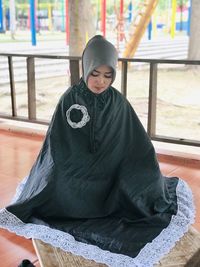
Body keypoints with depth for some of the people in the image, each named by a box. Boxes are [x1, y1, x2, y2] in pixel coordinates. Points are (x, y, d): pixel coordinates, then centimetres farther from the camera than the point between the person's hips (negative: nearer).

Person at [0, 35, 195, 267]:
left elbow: (137, 146, -2)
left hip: (107, 180, 1)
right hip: (74, 180, -1)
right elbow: (55, 145, -7)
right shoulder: (69, 99, -10)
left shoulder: (118, 103, -6)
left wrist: (152, 184, -4)